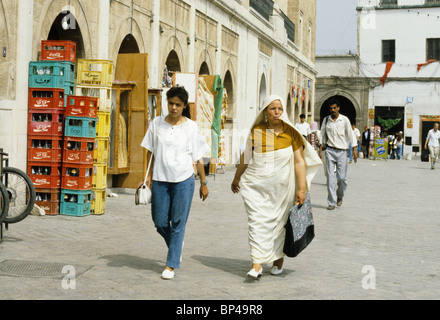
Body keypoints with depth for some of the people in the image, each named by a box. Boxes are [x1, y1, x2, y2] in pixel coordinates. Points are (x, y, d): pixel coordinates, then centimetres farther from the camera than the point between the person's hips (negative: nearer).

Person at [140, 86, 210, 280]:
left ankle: (171, 265, 7)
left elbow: (198, 157, 2)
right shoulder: (157, 124, 4)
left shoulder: (190, 127, -1)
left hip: (183, 180, -2)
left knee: (178, 222, -1)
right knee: (160, 222, 5)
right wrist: (149, 175, 5)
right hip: (160, 179, 2)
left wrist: (203, 183, 4)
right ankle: (176, 246, 34)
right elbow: (150, 152, 11)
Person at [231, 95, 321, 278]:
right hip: (256, 185, 0)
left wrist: (302, 188, -9)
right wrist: (237, 178, 24)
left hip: (281, 187, 0)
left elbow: (299, 161, -3)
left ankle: (278, 258, 28)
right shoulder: (256, 131, 1)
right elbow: (246, 156, 14)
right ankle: (257, 263, -9)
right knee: (257, 222, -8)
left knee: (279, 222, 10)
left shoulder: (291, 133, -2)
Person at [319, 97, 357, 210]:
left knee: (342, 177, -2)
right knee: (330, 177, -4)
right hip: (330, 151, 1)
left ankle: (340, 196, 27)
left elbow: (350, 135, 3)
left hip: (342, 151, -1)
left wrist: (354, 150, -1)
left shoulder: (344, 120, 0)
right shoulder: (326, 120, 5)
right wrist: (320, 150, 8)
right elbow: (322, 135, 11)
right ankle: (332, 202, 0)